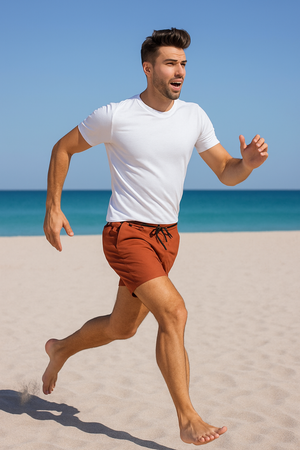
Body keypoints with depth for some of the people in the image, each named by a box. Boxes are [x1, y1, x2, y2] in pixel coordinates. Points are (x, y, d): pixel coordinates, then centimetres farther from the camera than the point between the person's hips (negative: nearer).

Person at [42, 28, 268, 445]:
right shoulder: (115, 116, -11)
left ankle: (61, 350, 47)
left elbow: (226, 174, 4)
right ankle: (188, 420, -12)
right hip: (126, 234, -6)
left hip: (167, 236, 6)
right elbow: (63, 148, 2)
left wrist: (248, 163, -19)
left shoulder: (194, 116, 2)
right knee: (173, 312, -22)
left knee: (122, 328, 18)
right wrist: (52, 208, -4)